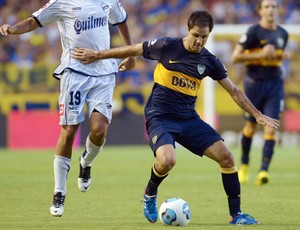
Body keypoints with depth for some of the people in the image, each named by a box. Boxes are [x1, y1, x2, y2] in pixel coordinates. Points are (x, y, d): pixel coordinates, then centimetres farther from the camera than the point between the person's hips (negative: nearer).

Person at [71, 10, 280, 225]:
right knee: (167, 161, -32)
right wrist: (97, 55, 8)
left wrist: (258, 114, 4)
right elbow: (132, 50, 4)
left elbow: (234, 91, 9)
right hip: (160, 117, -4)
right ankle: (150, 195, 3)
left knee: (226, 156, -10)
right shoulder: (167, 46, -8)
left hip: (188, 118, 4)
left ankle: (236, 215, 3)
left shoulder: (209, 61, 2)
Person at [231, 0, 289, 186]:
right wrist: (260, 55, -18)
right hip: (255, 83, -3)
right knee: (251, 126, 7)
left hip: (275, 83, 3)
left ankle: (264, 170, -14)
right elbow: (235, 57, -10)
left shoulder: (283, 34, 9)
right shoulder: (253, 32, -7)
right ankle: (244, 164, 29)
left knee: (271, 127, -10)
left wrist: (282, 57, 4)